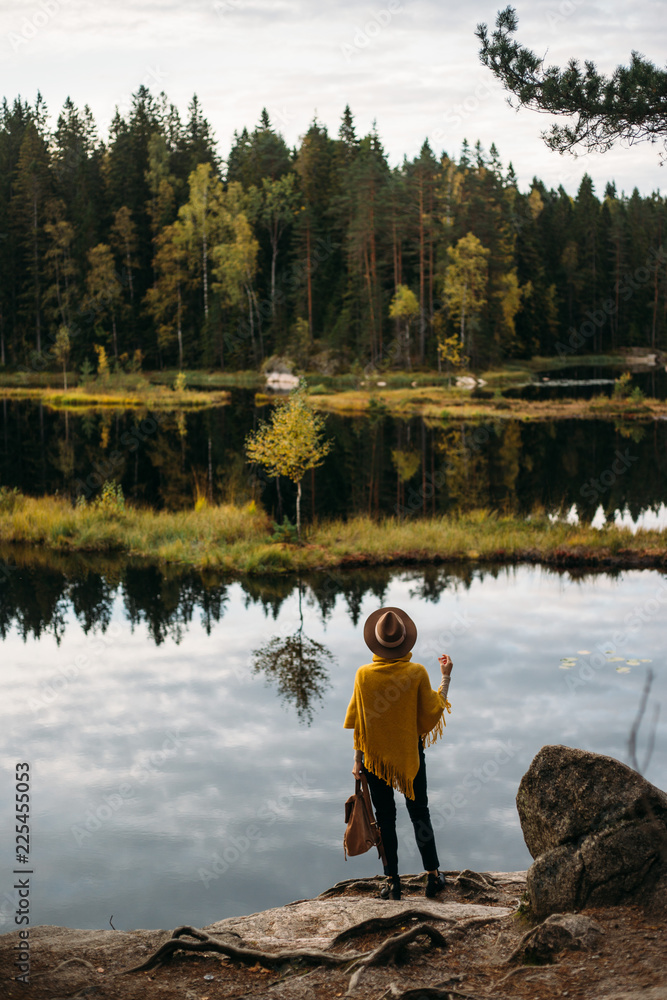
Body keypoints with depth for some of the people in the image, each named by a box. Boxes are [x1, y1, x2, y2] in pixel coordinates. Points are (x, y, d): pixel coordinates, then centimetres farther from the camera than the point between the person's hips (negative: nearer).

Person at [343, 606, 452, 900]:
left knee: (385, 818, 11)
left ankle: (393, 881, 15)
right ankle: (433, 874, 21)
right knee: (419, 813, 16)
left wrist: (357, 759, 3)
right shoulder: (417, 672, -15)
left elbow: (358, 722, -7)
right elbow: (432, 713, -7)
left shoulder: (364, 674, -13)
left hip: (375, 756, 0)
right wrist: (446, 677, 2)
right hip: (410, 754, 0)